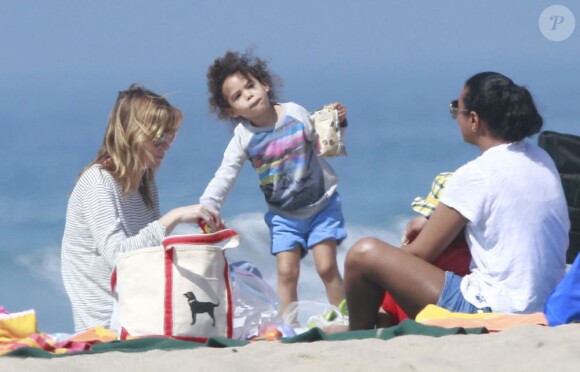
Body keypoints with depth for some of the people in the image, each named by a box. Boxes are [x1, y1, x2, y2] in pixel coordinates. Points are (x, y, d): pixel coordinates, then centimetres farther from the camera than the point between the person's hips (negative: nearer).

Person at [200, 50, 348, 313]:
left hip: (321, 203, -1)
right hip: (283, 215, 1)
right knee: (286, 272, -4)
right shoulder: (243, 138, -12)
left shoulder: (296, 114, -13)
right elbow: (224, 177, -16)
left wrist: (336, 125, -20)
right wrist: (207, 208, -29)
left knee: (327, 267, -7)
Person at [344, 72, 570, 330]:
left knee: (364, 254, -6)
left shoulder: (476, 174, -14)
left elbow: (419, 255, -8)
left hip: (492, 313, -9)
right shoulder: (541, 161, 8)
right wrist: (431, 224, 20)